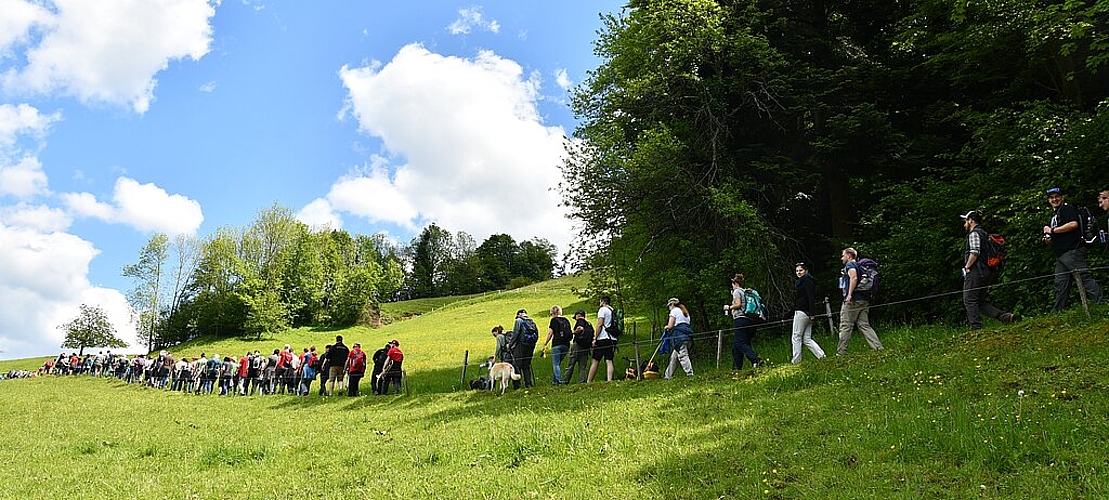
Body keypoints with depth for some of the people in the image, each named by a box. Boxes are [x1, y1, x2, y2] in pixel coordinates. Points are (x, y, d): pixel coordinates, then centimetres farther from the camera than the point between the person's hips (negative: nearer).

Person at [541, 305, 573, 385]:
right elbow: (571, 332, 13)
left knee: (556, 364, -1)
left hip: (557, 344, -6)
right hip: (566, 345, 6)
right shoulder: (566, 320, 14)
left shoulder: (554, 320, -2)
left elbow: (550, 333, -4)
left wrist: (545, 343, 2)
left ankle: (559, 380, -12)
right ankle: (554, 380, 16)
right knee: (558, 363, 15)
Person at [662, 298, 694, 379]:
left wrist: (666, 327, 17)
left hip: (679, 336, -9)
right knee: (674, 357, 12)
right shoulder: (685, 312, 27)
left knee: (683, 355, -13)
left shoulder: (674, 311, 1)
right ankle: (668, 375, 17)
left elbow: (670, 326, -6)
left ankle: (690, 374, -22)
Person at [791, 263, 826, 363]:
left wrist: (811, 313, -22)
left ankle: (796, 360, -1)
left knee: (796, 337, -4)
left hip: (802, 312, -10)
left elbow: (811, 298, -17)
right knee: (807, 339, 8)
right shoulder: (799, 282, 21)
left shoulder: (807, 281, -9)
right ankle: (821, 355, 0)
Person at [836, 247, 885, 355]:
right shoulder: (859, 266, 24)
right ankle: (879, 348, -4)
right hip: (863, 300, 9)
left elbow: (854, 278, -22)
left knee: (845, 327, -6)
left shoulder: (850, 265, -4)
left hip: (852, 300, -9)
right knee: (864, 325, 7)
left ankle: (841, 352, -5)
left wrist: (849, 294, -25)